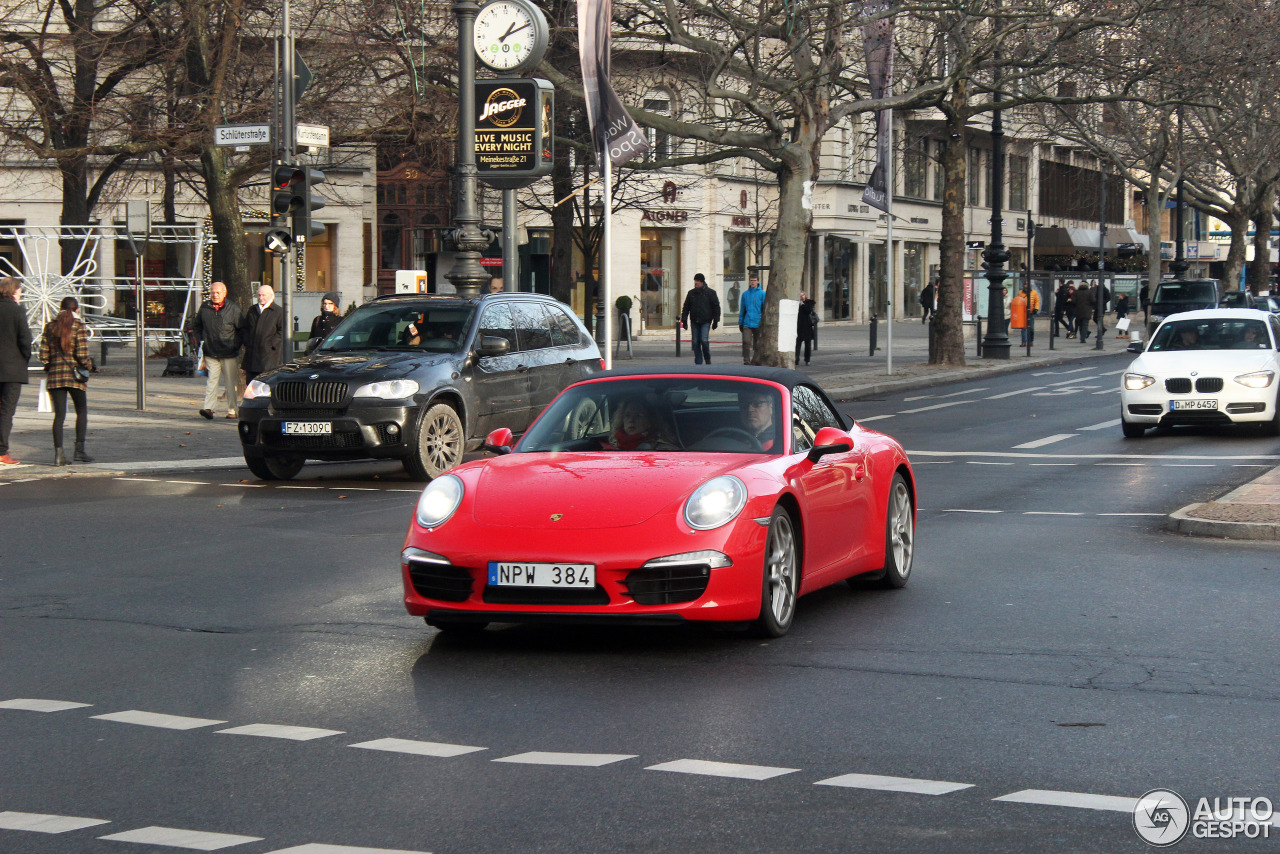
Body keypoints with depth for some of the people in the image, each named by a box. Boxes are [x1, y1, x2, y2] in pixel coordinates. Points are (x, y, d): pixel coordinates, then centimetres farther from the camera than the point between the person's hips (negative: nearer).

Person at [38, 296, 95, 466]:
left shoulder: (50, 326, 5)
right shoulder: (79, 326, -5)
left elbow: (43, 355, 3)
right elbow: (82, 354, -12)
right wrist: (89, 365, 6)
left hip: (55, 375, 3)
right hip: (75, 375, -3)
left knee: (59, 414, 4)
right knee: (82, 411, 11)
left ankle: (58, 452, -6)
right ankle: (79, 449, 5)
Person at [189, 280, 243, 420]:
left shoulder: (233, 309, -3)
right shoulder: (204, 307, 6)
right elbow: (196, 326, 20)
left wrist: (236, 344, -4)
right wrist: (197, 341, 8)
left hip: (229, 354, -2)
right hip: (210, 352, 2)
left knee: (230, 383, 3)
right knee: (211, 380, -5)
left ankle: (231, 410, 10)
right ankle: (208, 408, -9)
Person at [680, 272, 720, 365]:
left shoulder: (710, 293, 3)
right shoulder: (691, 293, 11)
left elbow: (716, 307, 5)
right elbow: (686, 308, 16)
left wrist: (716, 321, -1)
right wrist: (684, 320, 9)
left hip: (705, 321, -4)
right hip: (694, 322, 4)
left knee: (704, 340, -14)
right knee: (695, 342, 2)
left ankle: (707, 359, 7)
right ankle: (698, 362, 9)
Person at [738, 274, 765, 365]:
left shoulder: (762, 294, -1)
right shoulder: (745, 294, 9)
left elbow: (765, 309, -1)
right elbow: (742, 309, 14)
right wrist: (740, 322, 11)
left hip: (758, 324, -2)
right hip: (747, 323, 2)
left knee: (757, 344, 7)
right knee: (746, 342, -13)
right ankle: (746, 360, -10)